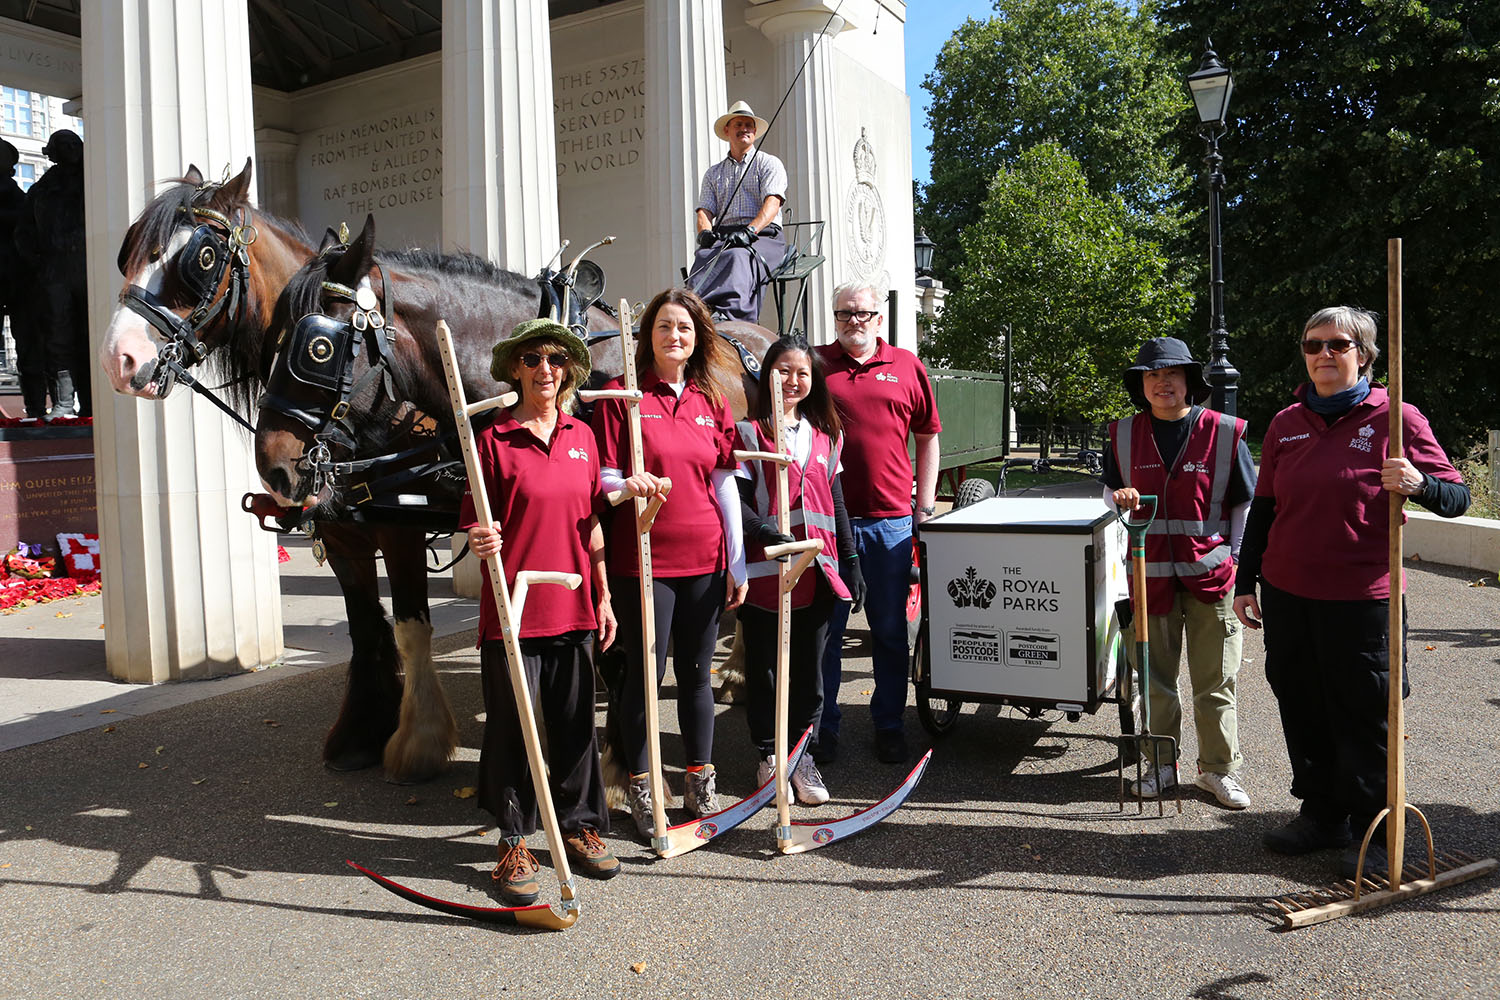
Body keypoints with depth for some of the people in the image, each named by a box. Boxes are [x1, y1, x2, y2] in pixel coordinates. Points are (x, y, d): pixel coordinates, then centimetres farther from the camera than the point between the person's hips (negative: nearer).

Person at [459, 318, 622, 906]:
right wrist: (479, 542, -28)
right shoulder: (494, 439, -5)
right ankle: (514, 844, 21)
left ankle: (579, 826, 30)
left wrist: (603, 597, 14)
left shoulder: (582, 437, 9)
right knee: (512, 729, 6)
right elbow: (475, 526, -4)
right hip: (512, 610, -4)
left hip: (572, 609, 4)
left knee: (576, 724, 13)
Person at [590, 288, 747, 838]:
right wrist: (627, 484, -27)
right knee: (644, 674, 3)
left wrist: (737, 562, 7)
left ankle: (701, 780, 27)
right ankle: (640, 787, 20)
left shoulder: (712, 401, 9)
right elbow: (603, 479, -3)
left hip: (704, 560, 4)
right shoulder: (622, 395, -2)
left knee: (697, 673, 12)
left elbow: (725, 484, 10)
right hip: (643, 559, -3)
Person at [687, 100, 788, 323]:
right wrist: (705, 232, -11)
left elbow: (772, 204, -4)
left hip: (763, 236, -3)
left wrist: (750, 230, -23)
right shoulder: (713, 173, 27)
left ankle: (727, 312, -64)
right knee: (704, 257, -33)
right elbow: (704, 210, 15)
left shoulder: (769, 163, 14)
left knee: (738, 256, -38)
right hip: (722, 236, 3)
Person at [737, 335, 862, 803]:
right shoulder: (750, 431, -2)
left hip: (817, 572, 4)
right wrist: (775, 536, -26)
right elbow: (737, 502, -10)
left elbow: (835, 503, 16)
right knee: (763, 668, 8)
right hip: (764, 572, -4)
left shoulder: (825, 434, 13)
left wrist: (850, 564, 14)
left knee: (809, 669, 10)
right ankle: (768, 755, 23)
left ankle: (801, 754, 24)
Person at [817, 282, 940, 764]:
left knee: (890, 629, 10)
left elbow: (927, 437, 13)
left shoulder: (907, 367, 8)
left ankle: (889, 724, 24)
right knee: (825, 627, 6)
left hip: (890, 520, 1)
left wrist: (924, 505, 7)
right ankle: (822, 725, 19)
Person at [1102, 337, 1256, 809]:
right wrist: (1119, 497, -9)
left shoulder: (1224, 433, -1)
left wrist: (1234, 556, 0)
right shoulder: (1124, 435, 5)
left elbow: (1246, 502, 5)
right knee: (1154, 677, 10)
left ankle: (1218, 767, 21)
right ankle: (1161, 764, 25)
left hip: (1210, 572, -2)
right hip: (1150, 572, 2)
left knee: (1214, 680, 6)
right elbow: (1110, 491, 14)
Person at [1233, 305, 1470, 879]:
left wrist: (1418, 484, -26)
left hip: (1359, 600, -4)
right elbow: (1263, 509, 14)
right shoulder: (1286, 423, 9)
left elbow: (1457, 498, -4)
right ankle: (1322, 814, 29)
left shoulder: (1394, 418, -3)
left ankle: (1373, 835, 18)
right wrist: (1246, 582, 12)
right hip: (1286, 594, 5)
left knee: (1363, 718, 3)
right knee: (1301, 708, 13)